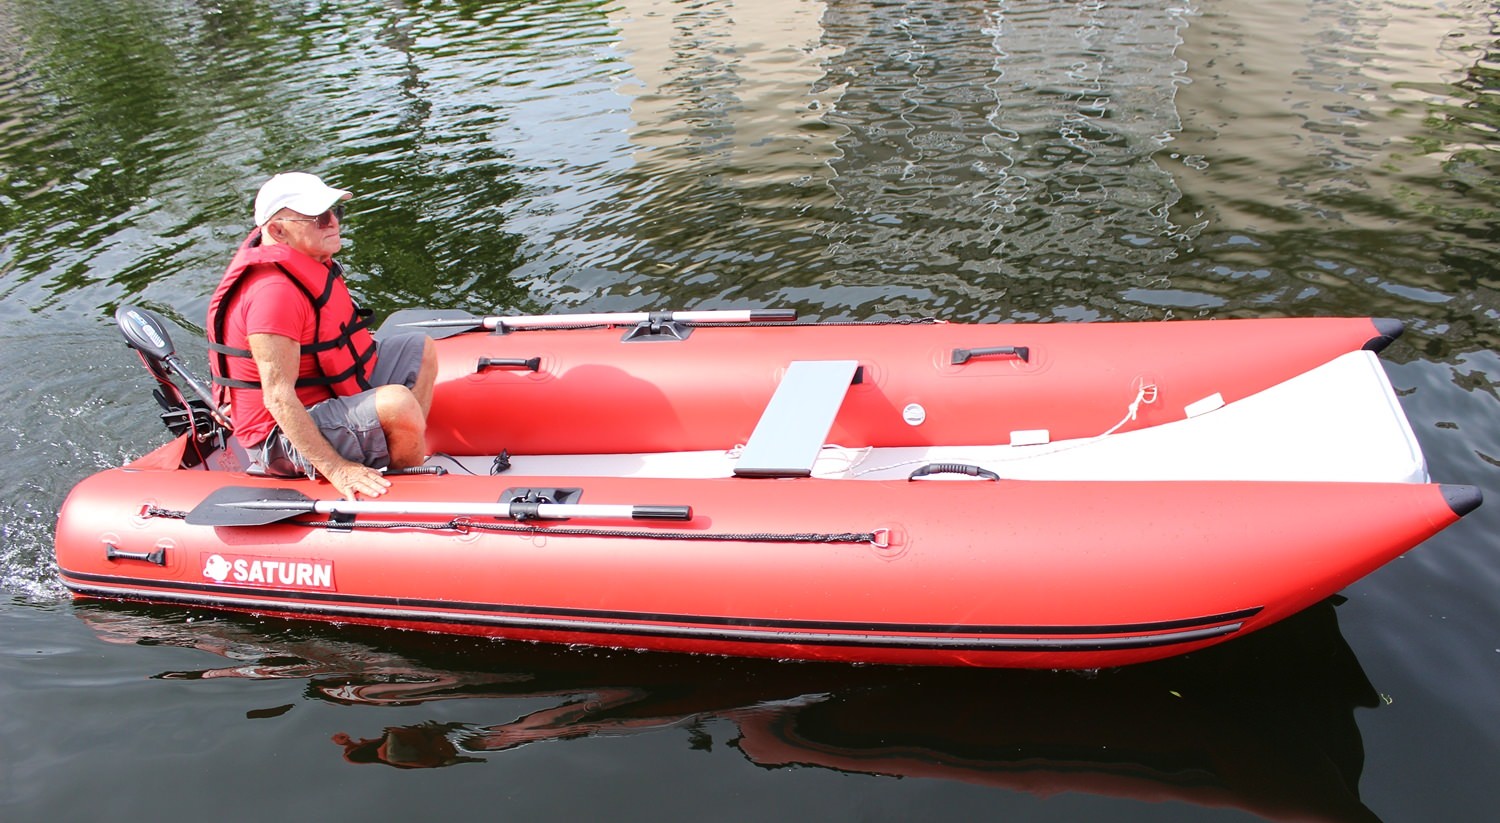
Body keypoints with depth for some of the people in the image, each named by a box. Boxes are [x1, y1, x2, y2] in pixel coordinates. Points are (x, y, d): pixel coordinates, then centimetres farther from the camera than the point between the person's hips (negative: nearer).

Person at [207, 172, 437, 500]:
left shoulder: (311, 260, 3)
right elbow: (278, 398, -29)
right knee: (396, 402, -33)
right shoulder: (273, 292, -28)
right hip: (285, 439, -11)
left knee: (420, 349, 12)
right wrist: (335, 469, -31)